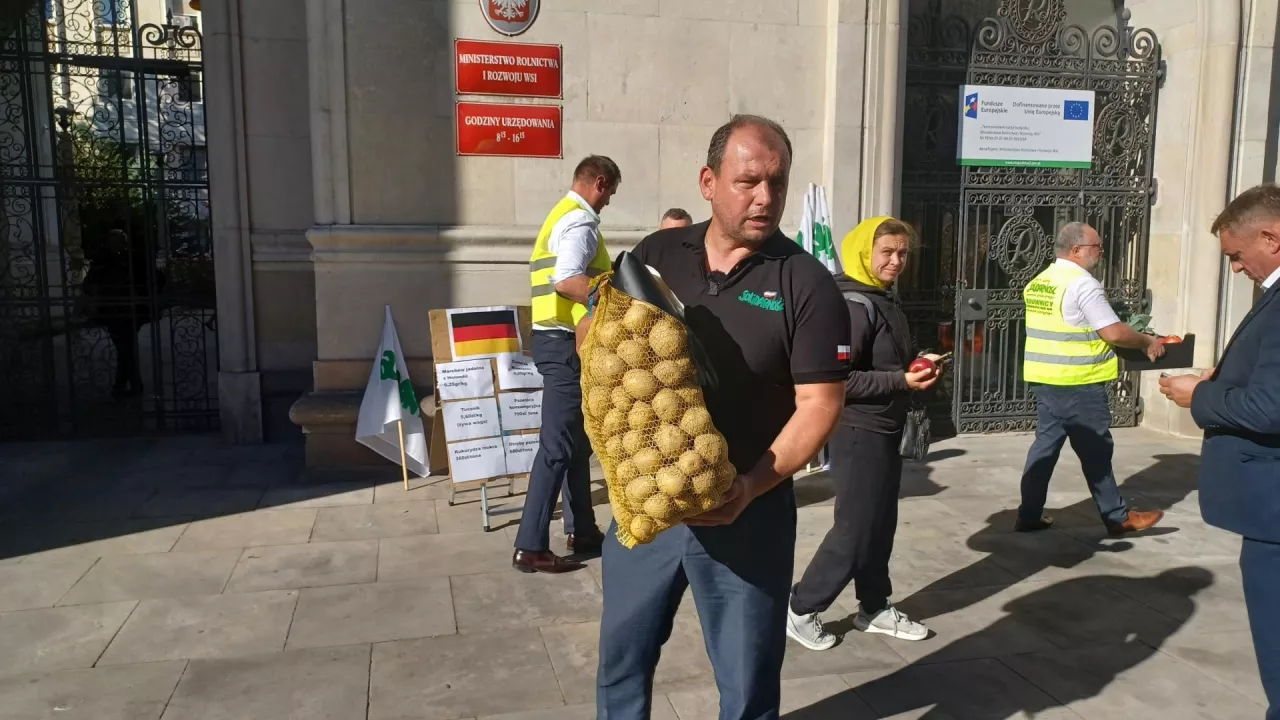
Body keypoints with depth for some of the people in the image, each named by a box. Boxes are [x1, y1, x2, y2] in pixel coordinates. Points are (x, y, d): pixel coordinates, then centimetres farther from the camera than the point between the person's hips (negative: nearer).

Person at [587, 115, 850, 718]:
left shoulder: (806, 284, -8)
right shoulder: (654, 256, 2)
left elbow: (819, 404, -11)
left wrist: (751, 486, -23)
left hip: (747, 511, -2)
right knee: (622, 657, 19)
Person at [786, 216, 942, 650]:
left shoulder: (883, 301, 13)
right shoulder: (854, 305, -20)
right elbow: (839, 380, -26)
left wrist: (917, 366, 8)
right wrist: (903, 380, -26)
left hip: (884, 432, 10)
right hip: (859, 433, -10)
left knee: (881, 524, 16)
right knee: (855, 529, -3)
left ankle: (874, 608, 30)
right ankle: (801, 609, 11)